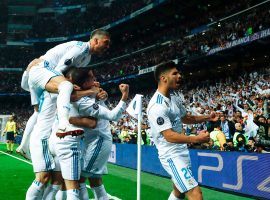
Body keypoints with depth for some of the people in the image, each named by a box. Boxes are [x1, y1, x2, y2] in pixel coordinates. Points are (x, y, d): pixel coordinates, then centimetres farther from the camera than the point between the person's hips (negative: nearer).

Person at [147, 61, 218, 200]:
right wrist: (196, 139, -32)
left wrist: (207, 117, 11)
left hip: (182, 152, 10)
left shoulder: (174, 99, 8)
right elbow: (169, 136, -27)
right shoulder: (157, 105, -23)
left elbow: (185, 118, 22)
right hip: (172, 156, -10)